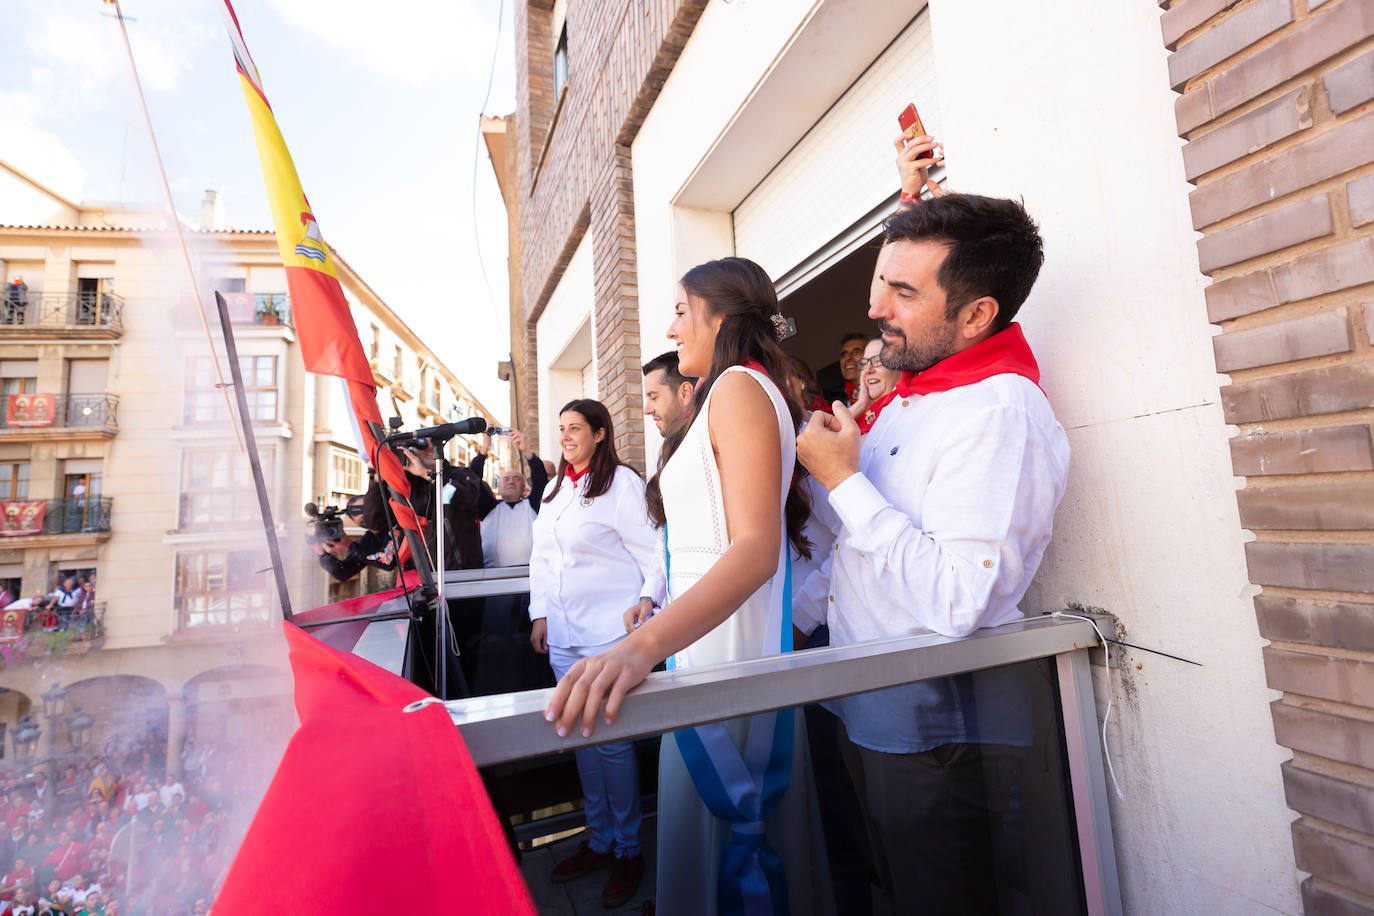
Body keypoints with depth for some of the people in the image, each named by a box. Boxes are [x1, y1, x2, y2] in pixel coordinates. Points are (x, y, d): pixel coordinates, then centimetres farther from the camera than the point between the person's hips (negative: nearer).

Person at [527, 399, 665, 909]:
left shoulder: (621, 482, -8)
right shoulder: (555, 489, 15)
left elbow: (655, 551, -10)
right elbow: (542, 558, 17)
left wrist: (647, 601, -21)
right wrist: (540, 614, 12)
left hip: (610, 634, -7)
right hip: (563, 636, 7)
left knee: (612, 739, 1)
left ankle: (628, 851, 22)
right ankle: (599, 841, 33)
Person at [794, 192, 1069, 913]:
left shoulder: (1002, 414, -22)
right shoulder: (908, 399, 8)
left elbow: (955, 603, -31)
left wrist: (843, 480, -25)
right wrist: (793, 616, 14)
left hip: (939, 737, -9)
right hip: (870, 713, 9)